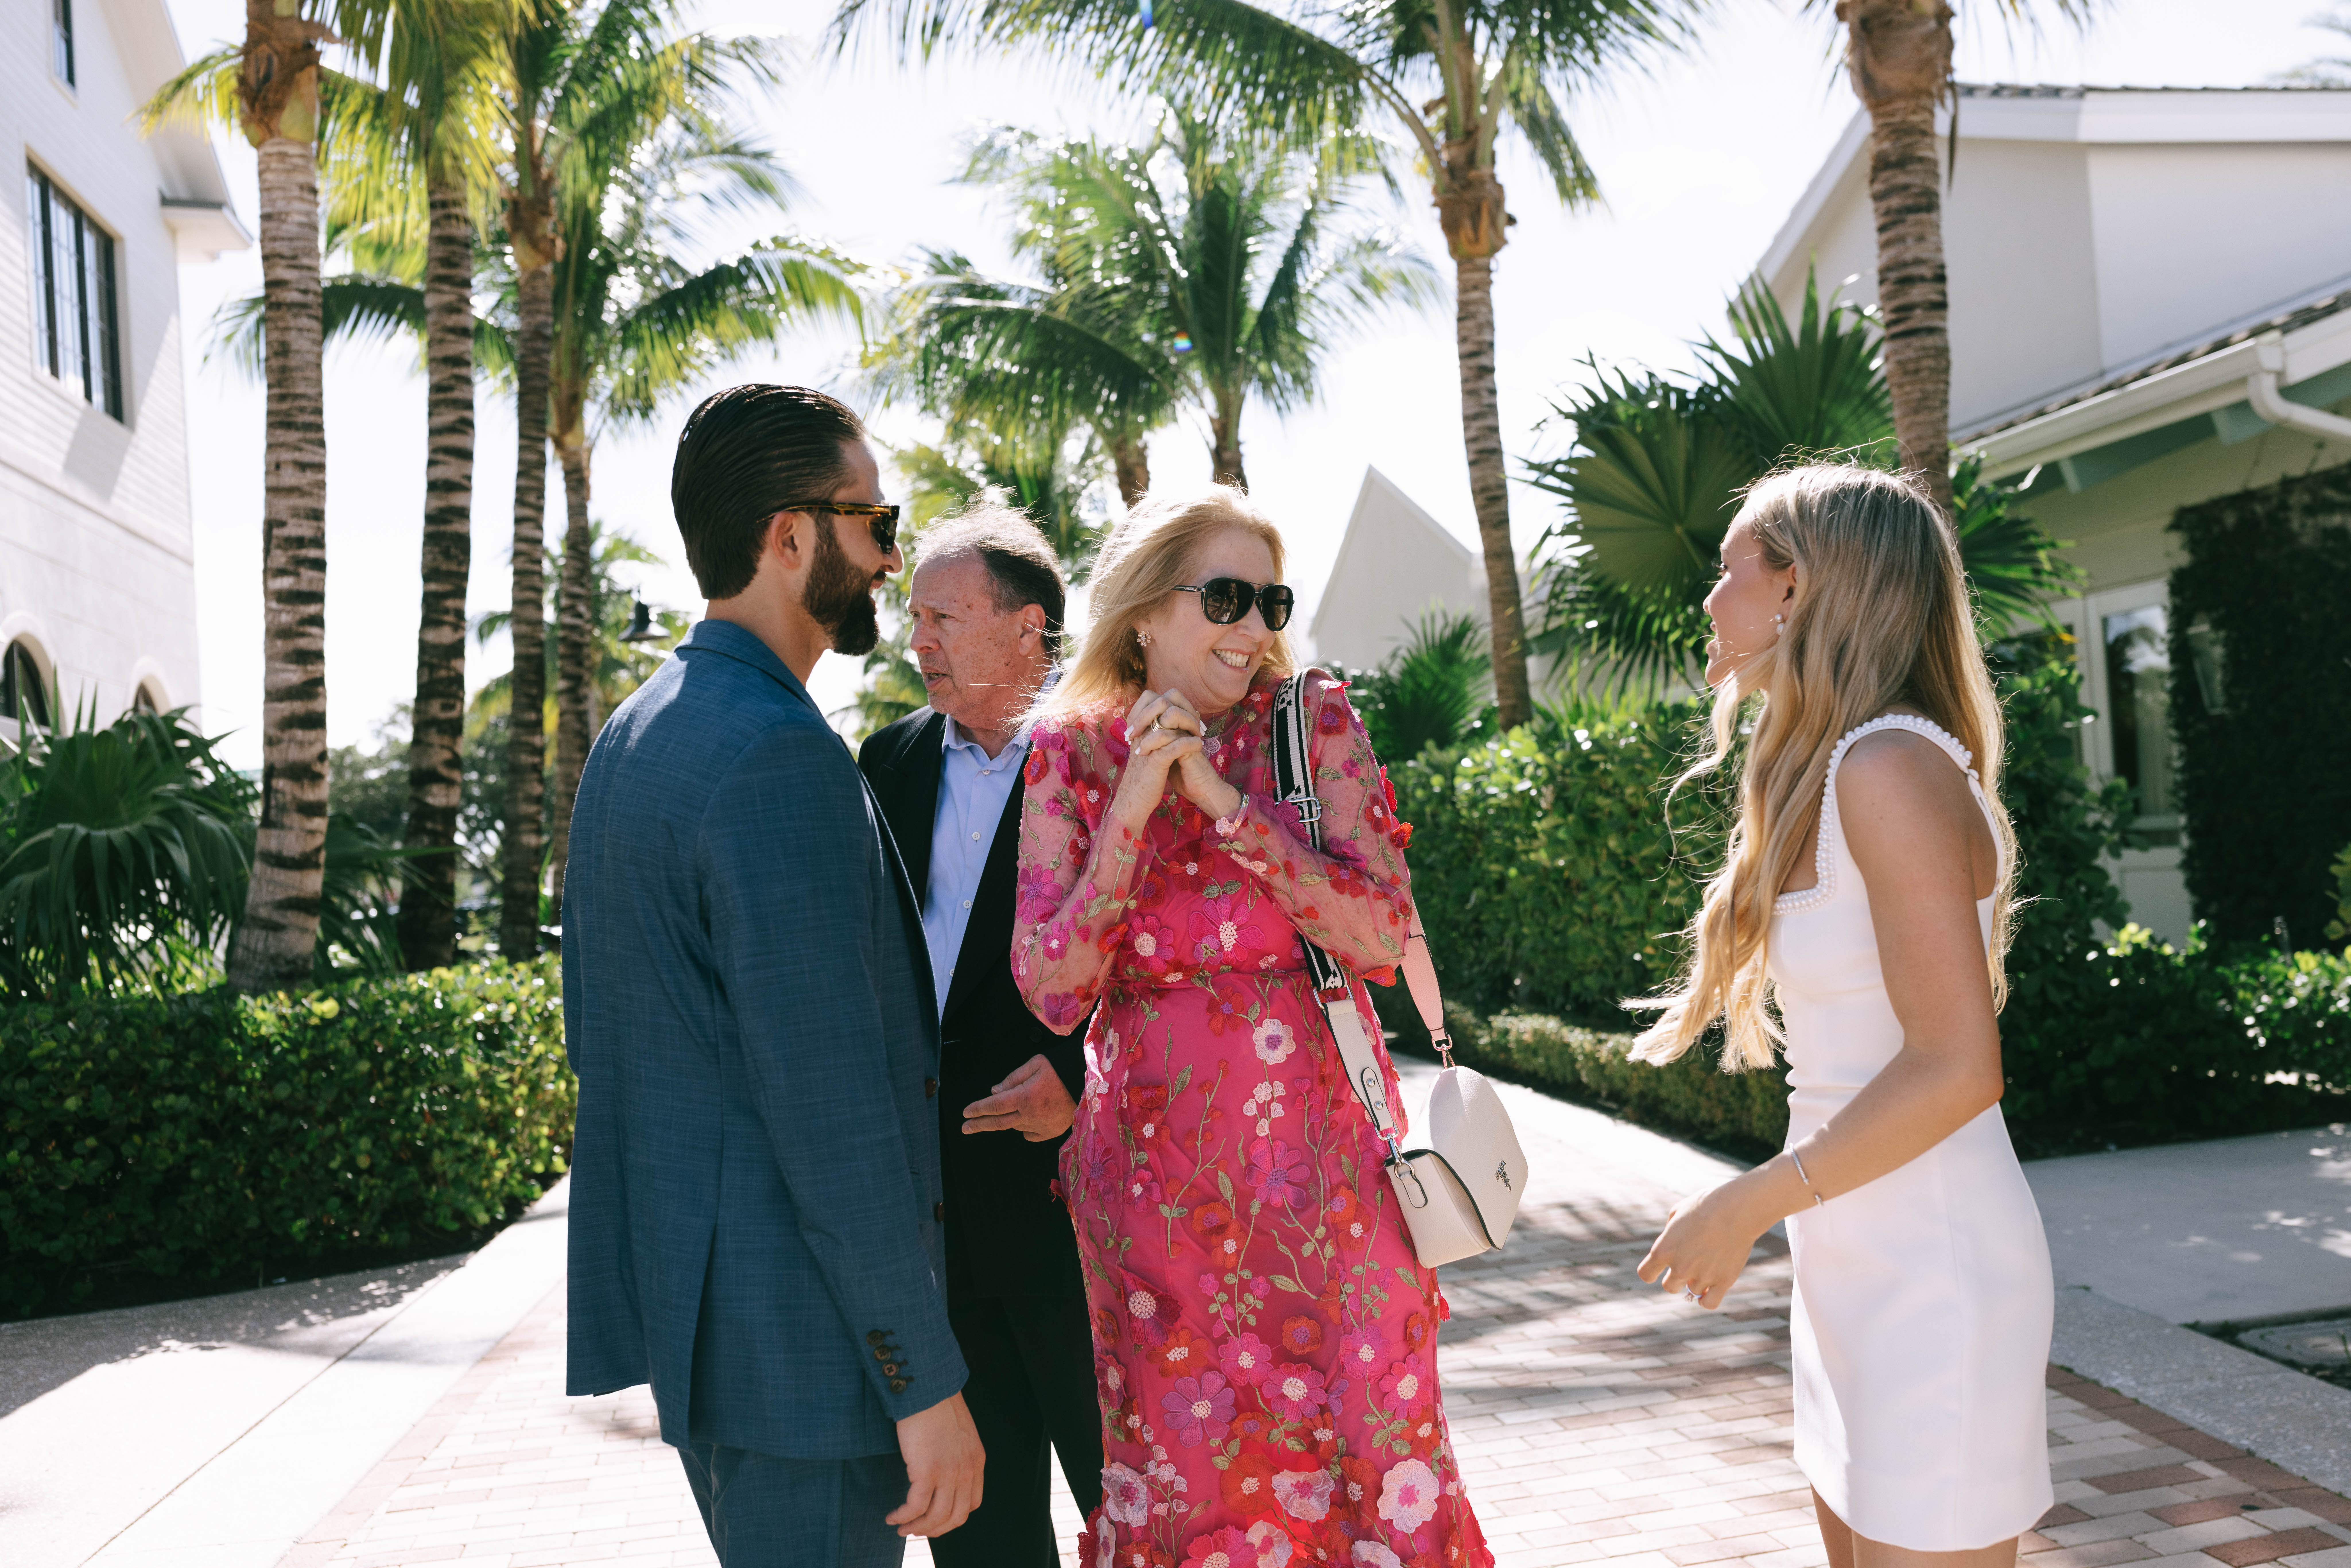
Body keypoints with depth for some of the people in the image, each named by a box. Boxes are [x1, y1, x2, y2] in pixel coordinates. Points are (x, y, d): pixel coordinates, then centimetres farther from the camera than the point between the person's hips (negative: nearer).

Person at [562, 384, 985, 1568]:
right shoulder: (781, 757, -21)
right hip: (798, 1335, -10)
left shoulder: (630, 736, 11)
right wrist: (925, 1380, -17)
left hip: (685, 1294, 10)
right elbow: (831, 1105, -24)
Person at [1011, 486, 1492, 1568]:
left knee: (1371, 1444, 7)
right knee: (1178, 1459, 12)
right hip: (1154, 1167, 1)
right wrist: (1135, 805, -13)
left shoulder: (1314, 724, -2)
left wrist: (1219, 798, -16)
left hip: (1319, 1154, -1)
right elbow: (1051, 990, -5)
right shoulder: (1072, 752, 1)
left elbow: (1381, 937, -10)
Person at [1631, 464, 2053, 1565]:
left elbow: (1954, 1070, -23)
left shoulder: (1891, 768, -18)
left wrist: (1745, 1206, -16)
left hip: (1931, 1267, -9)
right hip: (1859, 1267, 9)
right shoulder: (1838, 772, 11)